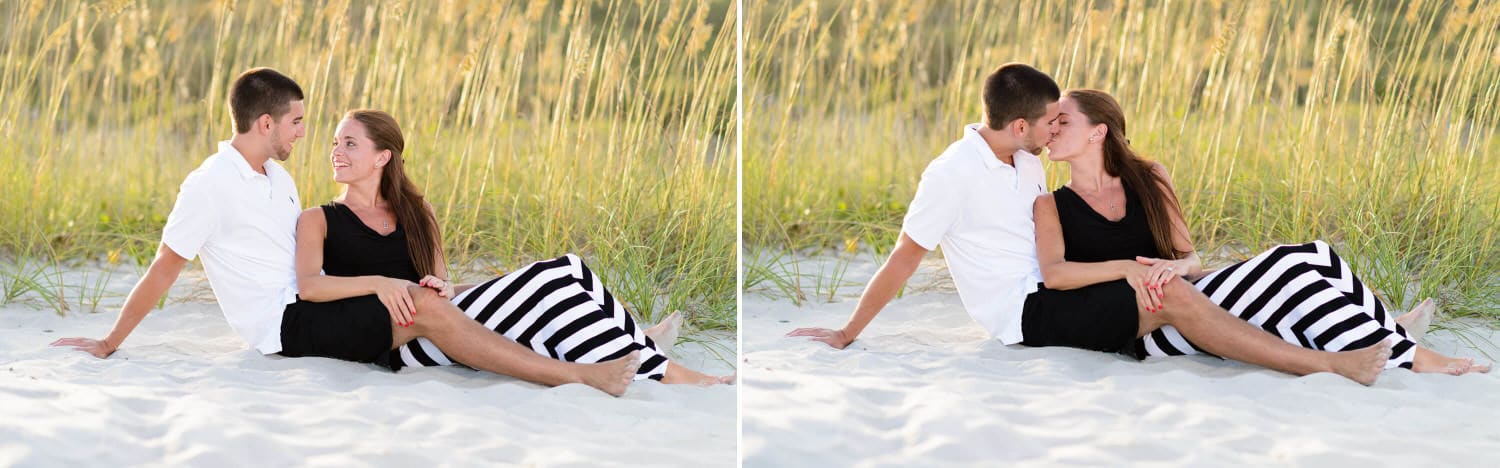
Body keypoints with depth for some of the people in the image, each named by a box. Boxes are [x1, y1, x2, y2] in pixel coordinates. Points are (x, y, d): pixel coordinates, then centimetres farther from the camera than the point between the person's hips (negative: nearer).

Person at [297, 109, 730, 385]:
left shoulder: (414, 214, 27)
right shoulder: (319, 221, 11)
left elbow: (441, 284, 17)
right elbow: (308, 285, -8)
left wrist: (445, 290, -8)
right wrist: (378, 283, -23)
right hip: (394, 342, -6)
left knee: (568, 274, -17)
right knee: (552, 280, -24)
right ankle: (664, 375, -27)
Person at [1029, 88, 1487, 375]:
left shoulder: (1148, 180, 18)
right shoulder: (1051, 207, 7)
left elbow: (1190, 258, 9)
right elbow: (1054, 272, -12)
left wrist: (1179, 266, -16)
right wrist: (1126, 268, -26)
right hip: (1139, 332, -5)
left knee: (1313, 259, -14)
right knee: (1286, 271, -22)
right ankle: (1407, 358, -18)